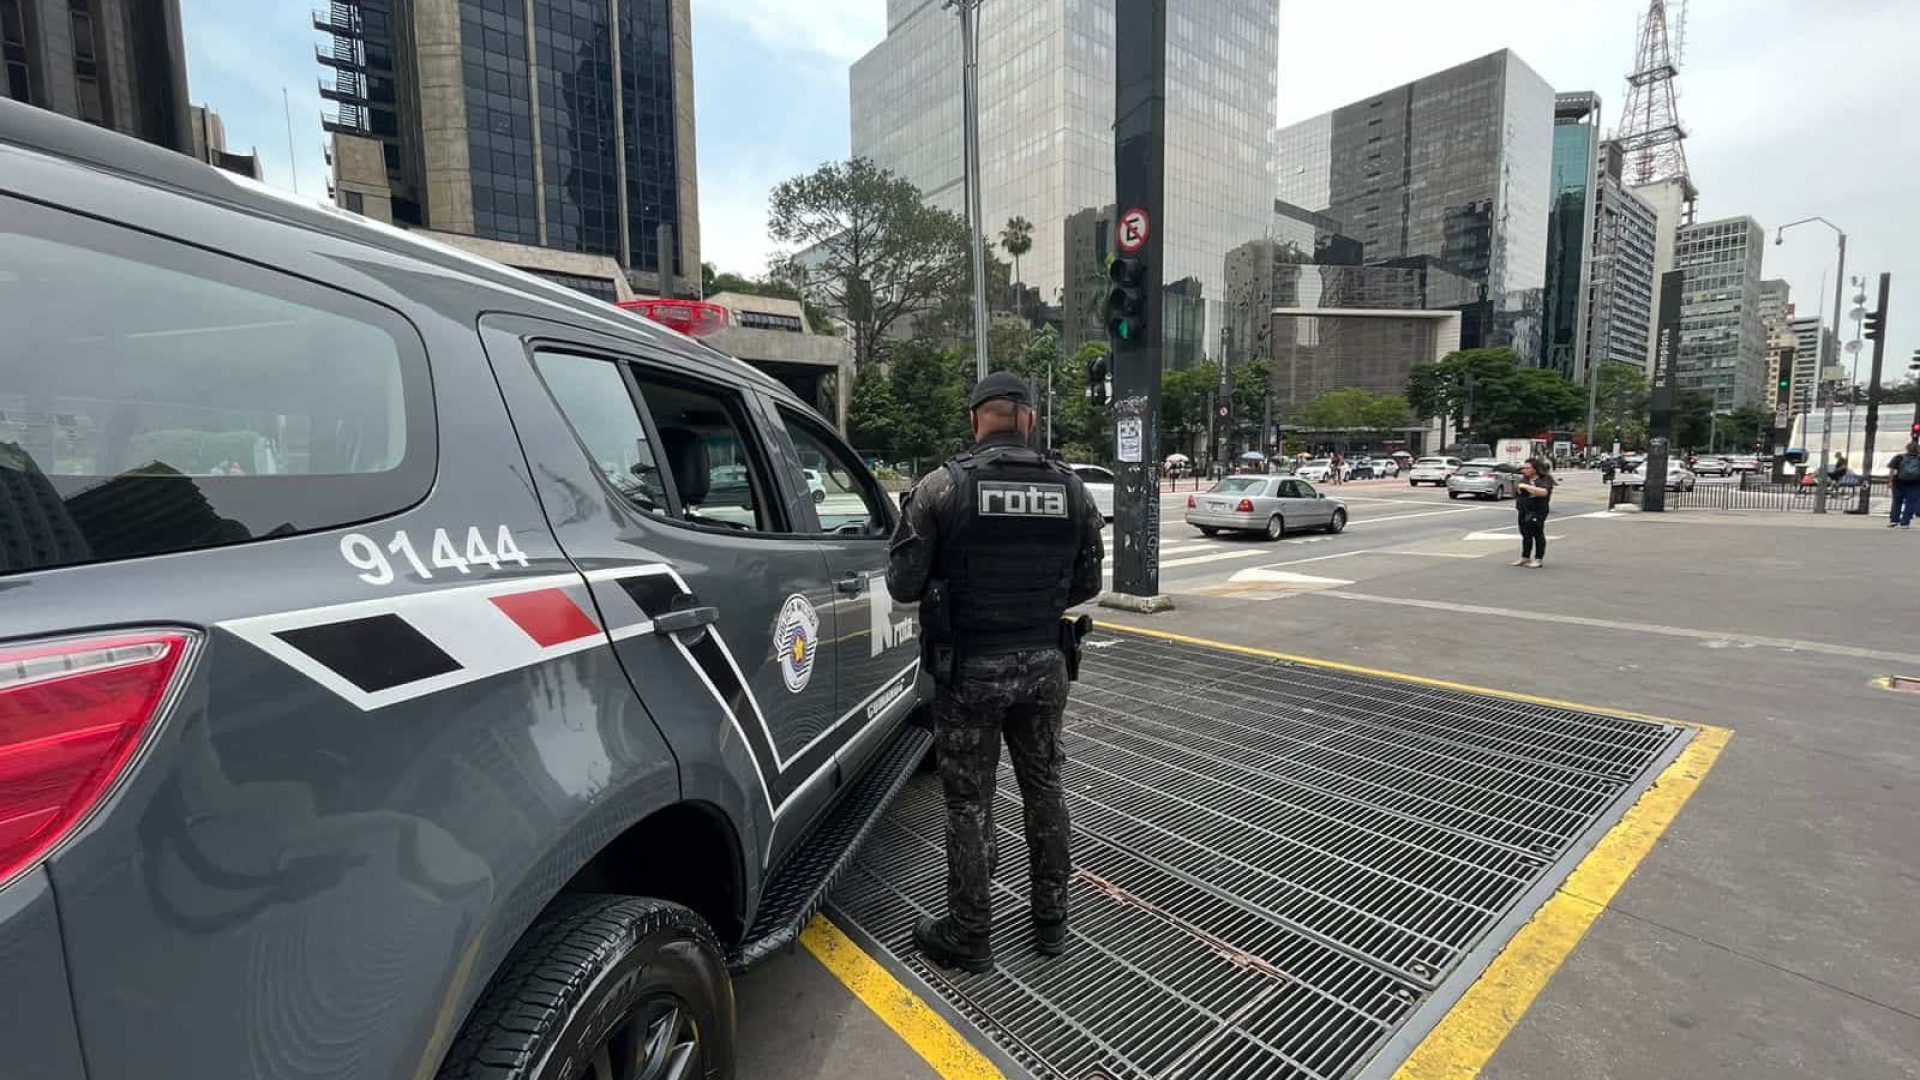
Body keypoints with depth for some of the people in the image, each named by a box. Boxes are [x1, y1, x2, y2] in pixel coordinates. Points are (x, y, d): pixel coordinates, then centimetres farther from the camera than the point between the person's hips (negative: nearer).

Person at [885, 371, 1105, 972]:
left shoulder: (942, 487, -13)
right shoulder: (1070, 488, -1)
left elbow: (902, 583, -12)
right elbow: (1087, 583, 5)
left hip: (970, 669, -4)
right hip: (1045, 665, 4)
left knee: (969, 803, 11)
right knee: (1044, 788, 20)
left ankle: (968, 937, 27)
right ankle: (1051, 922, 36)